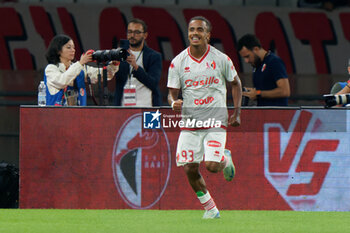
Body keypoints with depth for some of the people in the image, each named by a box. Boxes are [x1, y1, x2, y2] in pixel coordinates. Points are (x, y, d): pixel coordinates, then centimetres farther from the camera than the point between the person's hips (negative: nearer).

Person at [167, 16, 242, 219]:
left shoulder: (221, 59, -3)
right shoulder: (178, 62, -1)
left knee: (212, 166, -18)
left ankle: (226, 159, 20)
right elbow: (172, 93, 4)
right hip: (190, 124, 2)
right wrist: (174, 103, -20)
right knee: (190, 168, -5)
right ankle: (211, 208, 14)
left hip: (216, 121, -2)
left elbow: (236, 84, 12)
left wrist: (237, 113, 5)